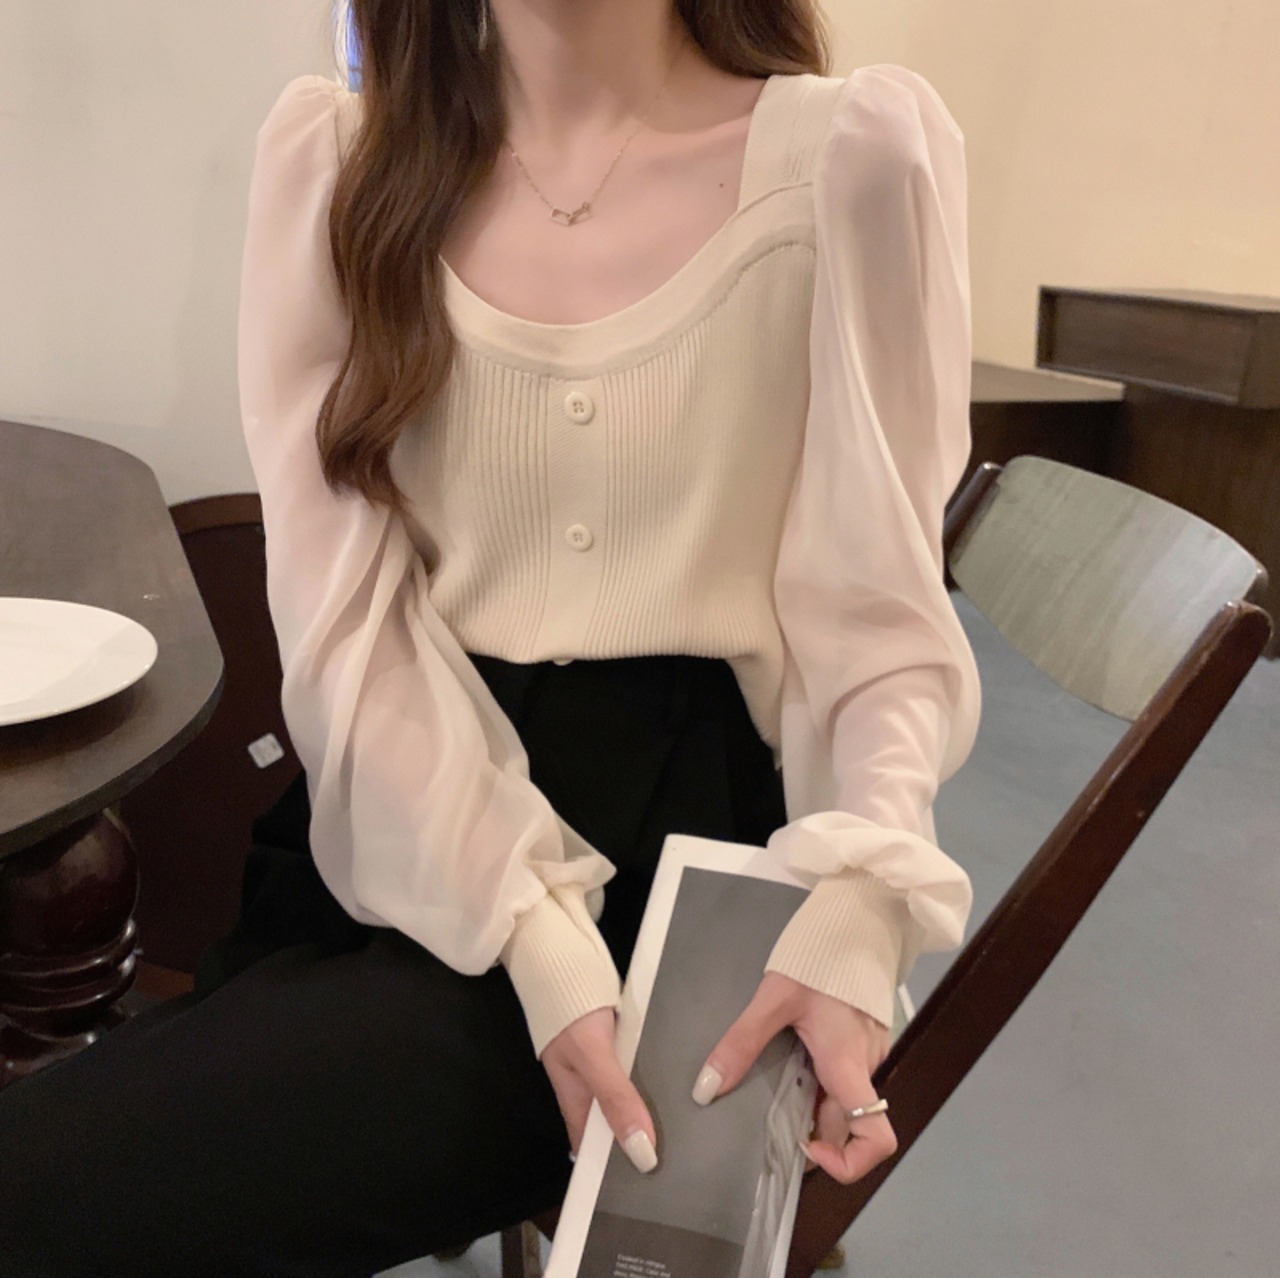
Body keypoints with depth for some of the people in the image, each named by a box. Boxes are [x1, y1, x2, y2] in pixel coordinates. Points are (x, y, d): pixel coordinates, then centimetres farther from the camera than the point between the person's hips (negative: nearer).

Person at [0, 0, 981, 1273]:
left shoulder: (856, 148, -2)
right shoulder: (330, 153, 6)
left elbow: (875, 610, -2)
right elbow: (343, 606, -4)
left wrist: (862, 890, -21)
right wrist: (531, 924, -17)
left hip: (675, 832, -3)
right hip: (397, 832, 4)